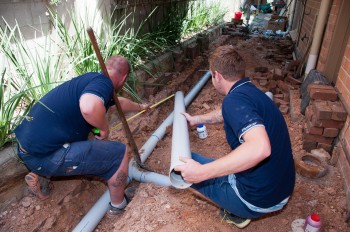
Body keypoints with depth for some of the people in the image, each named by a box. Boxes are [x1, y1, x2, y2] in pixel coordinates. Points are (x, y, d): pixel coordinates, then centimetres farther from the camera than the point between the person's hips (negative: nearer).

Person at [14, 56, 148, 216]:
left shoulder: (93, 79, 15)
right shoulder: (103, 82, -14)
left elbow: (119, 102, 34)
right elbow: (89, 108, -39)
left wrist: (139, 107, 52)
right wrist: (105, 128, -16)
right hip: (44, 155, -10)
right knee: (119, 153, -4)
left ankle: (39, 175, 24)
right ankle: (118, 205, 17)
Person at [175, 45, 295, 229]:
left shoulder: (235, 99, -26)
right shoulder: (250, 90, 4)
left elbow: (260, 148, -42)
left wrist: (201, 172, -38)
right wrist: (195, 119, 35)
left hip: (259, 198, -9)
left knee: (183, 167, 1)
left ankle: (236, 212, 9)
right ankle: (237, 207, 19)